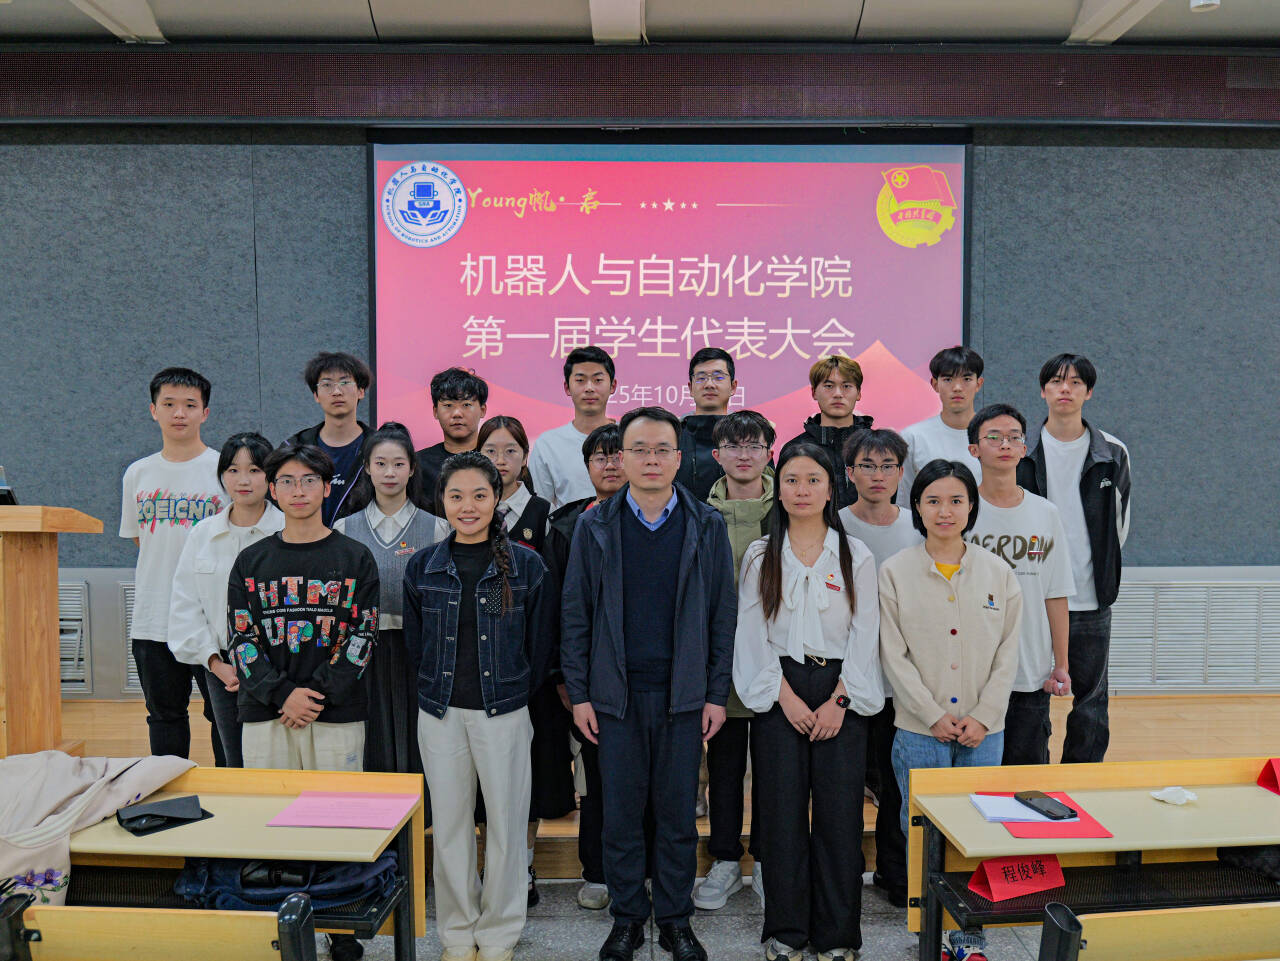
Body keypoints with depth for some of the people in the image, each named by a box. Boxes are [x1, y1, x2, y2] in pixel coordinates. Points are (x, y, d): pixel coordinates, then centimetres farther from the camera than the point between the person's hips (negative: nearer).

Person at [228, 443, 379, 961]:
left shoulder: (354, 558, 4)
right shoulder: (252, 561, 9)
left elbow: (361, 636, -2)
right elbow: (242, 638, 3)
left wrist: (319, 695, -12)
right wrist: (282, 695, -10)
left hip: (337, 713, -2)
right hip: (265, 714, 2)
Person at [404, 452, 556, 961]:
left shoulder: (526, 565, -5)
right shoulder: (423, 567, 2)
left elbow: (541, 644, 2)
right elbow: (415, 645, 11)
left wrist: (515, 692, 4)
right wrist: (436, 689, 7)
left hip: (504, 714, -2)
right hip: (440, 714, 2)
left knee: (506, 824, 7)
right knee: (449, 825, 11)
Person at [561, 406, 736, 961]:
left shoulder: (707, 527, 3)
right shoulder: (594, 527, 2)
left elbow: (722, 616, 3)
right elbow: (575, 615, 3)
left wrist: (717, 694, -1)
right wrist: (579, 694, -1)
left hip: (683, 694, 0)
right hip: (617, 693, 0)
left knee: (678, 811, 9)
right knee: (620, 811, 9)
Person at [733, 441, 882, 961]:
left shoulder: (856, 556, 6)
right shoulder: (760, 556, 7)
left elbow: (865, 634, 2)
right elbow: (753, 634, 2)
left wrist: (838, 700, -7)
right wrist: (786, 696, -7)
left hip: (842, 694, 0)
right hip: (779, 695, 0)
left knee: (840, 813, 1)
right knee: (782, 812, 3)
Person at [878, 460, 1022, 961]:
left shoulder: (998, 572, 4)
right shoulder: (895, 572, -3)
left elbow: (1007, 653, 5)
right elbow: (894, 656, -4)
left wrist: (983, 716, -5)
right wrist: (934, 716, -9)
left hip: (983, 732, 2)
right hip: (920, 731, -2)